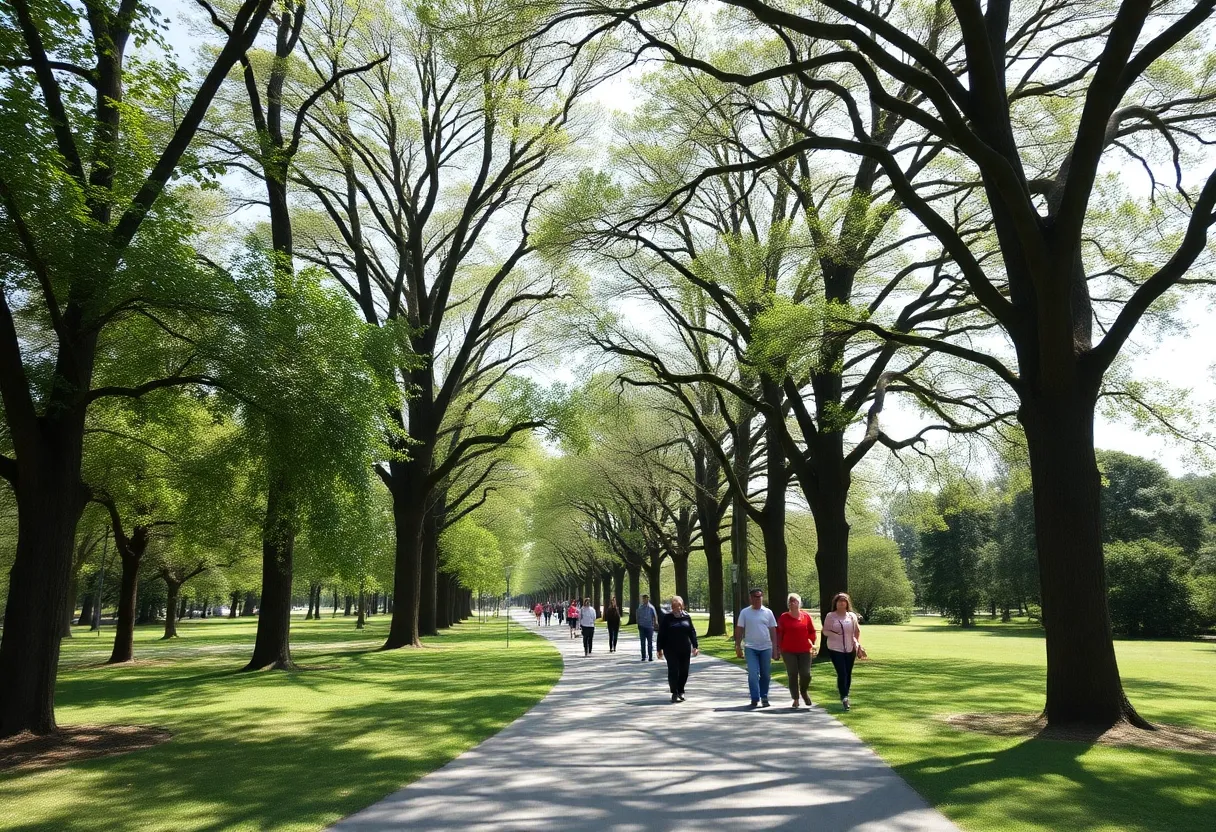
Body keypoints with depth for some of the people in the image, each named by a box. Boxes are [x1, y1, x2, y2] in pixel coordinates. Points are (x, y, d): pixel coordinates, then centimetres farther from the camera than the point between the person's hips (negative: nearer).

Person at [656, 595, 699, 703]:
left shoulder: (686, 617, 8)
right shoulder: (667, 618, 0)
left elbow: (692, 632, 10)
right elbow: (661, 634, 0)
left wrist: (695, 646, 4)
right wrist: (660, 649, -4)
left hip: (685, 650, 3)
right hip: (671, 650, -3)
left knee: (684, 671, 6)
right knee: (673, 671, -6)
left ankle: (681, 691, 22)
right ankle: (675, 693, 1)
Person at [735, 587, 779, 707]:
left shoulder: (768, 612, 5)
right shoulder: (745, 612, 2)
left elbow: (773, 631, 7)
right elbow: (739, 630, 4)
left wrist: (775, 648, 4)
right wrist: (738, 646, -1)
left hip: (766, 648, 2)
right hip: (750, 648, -2)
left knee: (766, 675, 8)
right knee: (753, 674, -9)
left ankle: (764, 697, 22)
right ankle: (755, 698, -2)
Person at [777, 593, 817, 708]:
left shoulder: (806, 616, 2)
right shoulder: (784, 617, 0)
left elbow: (812, 632, 10)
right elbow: (779, 633, 2)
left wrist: (812, 644, 6)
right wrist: (779, 647, -1)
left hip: (804, 651, 1)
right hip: (789, 651, 0)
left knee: (806, 674, -3)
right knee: (792, 675, 1)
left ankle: (804, 692, 27)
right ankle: (795, 699, 12)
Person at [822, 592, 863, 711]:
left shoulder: (852, 616, 6)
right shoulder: (830, 616, -2)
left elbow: (857, 631, 13)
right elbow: (825, 631, 0)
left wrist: (858, 643, 2)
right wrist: (833, 634, -18)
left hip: (850, 649, 3)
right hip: (835, 649, -3)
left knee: (848, 674, 9)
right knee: (842, 673, -13)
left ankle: (844, 695, 24)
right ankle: (844, 698, -12)